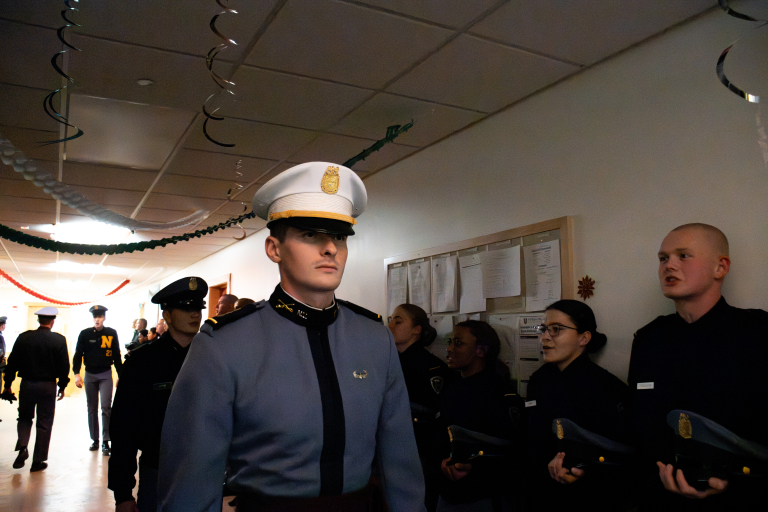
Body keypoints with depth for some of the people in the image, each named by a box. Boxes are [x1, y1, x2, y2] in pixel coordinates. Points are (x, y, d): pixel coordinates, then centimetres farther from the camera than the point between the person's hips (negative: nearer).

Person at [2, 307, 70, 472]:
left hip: (27, 384, 2)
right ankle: (38, 461, 13)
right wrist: (62, 386, 6)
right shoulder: (59, 340, -10)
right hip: (48, 386, -2)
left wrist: (8, 384, 10)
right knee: (44, 424, 8)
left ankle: (22, 447, 1)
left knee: (24, 418, 22)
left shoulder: (24, 337, -4)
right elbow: (64, 366, -7)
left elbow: (12, 362, 0)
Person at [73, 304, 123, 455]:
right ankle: (95, 440, 19)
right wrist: (76, 373, -9)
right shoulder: (85, 334, 1)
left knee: (106, 407, -9)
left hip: (105, 375, -2)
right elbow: (78, 354, 2)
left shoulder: (111, 333, 0)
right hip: (89, 375, 2)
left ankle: (106, 442, -3)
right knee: (92, 408, 9)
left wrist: (121, 375, 5)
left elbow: (117, 356, 6)